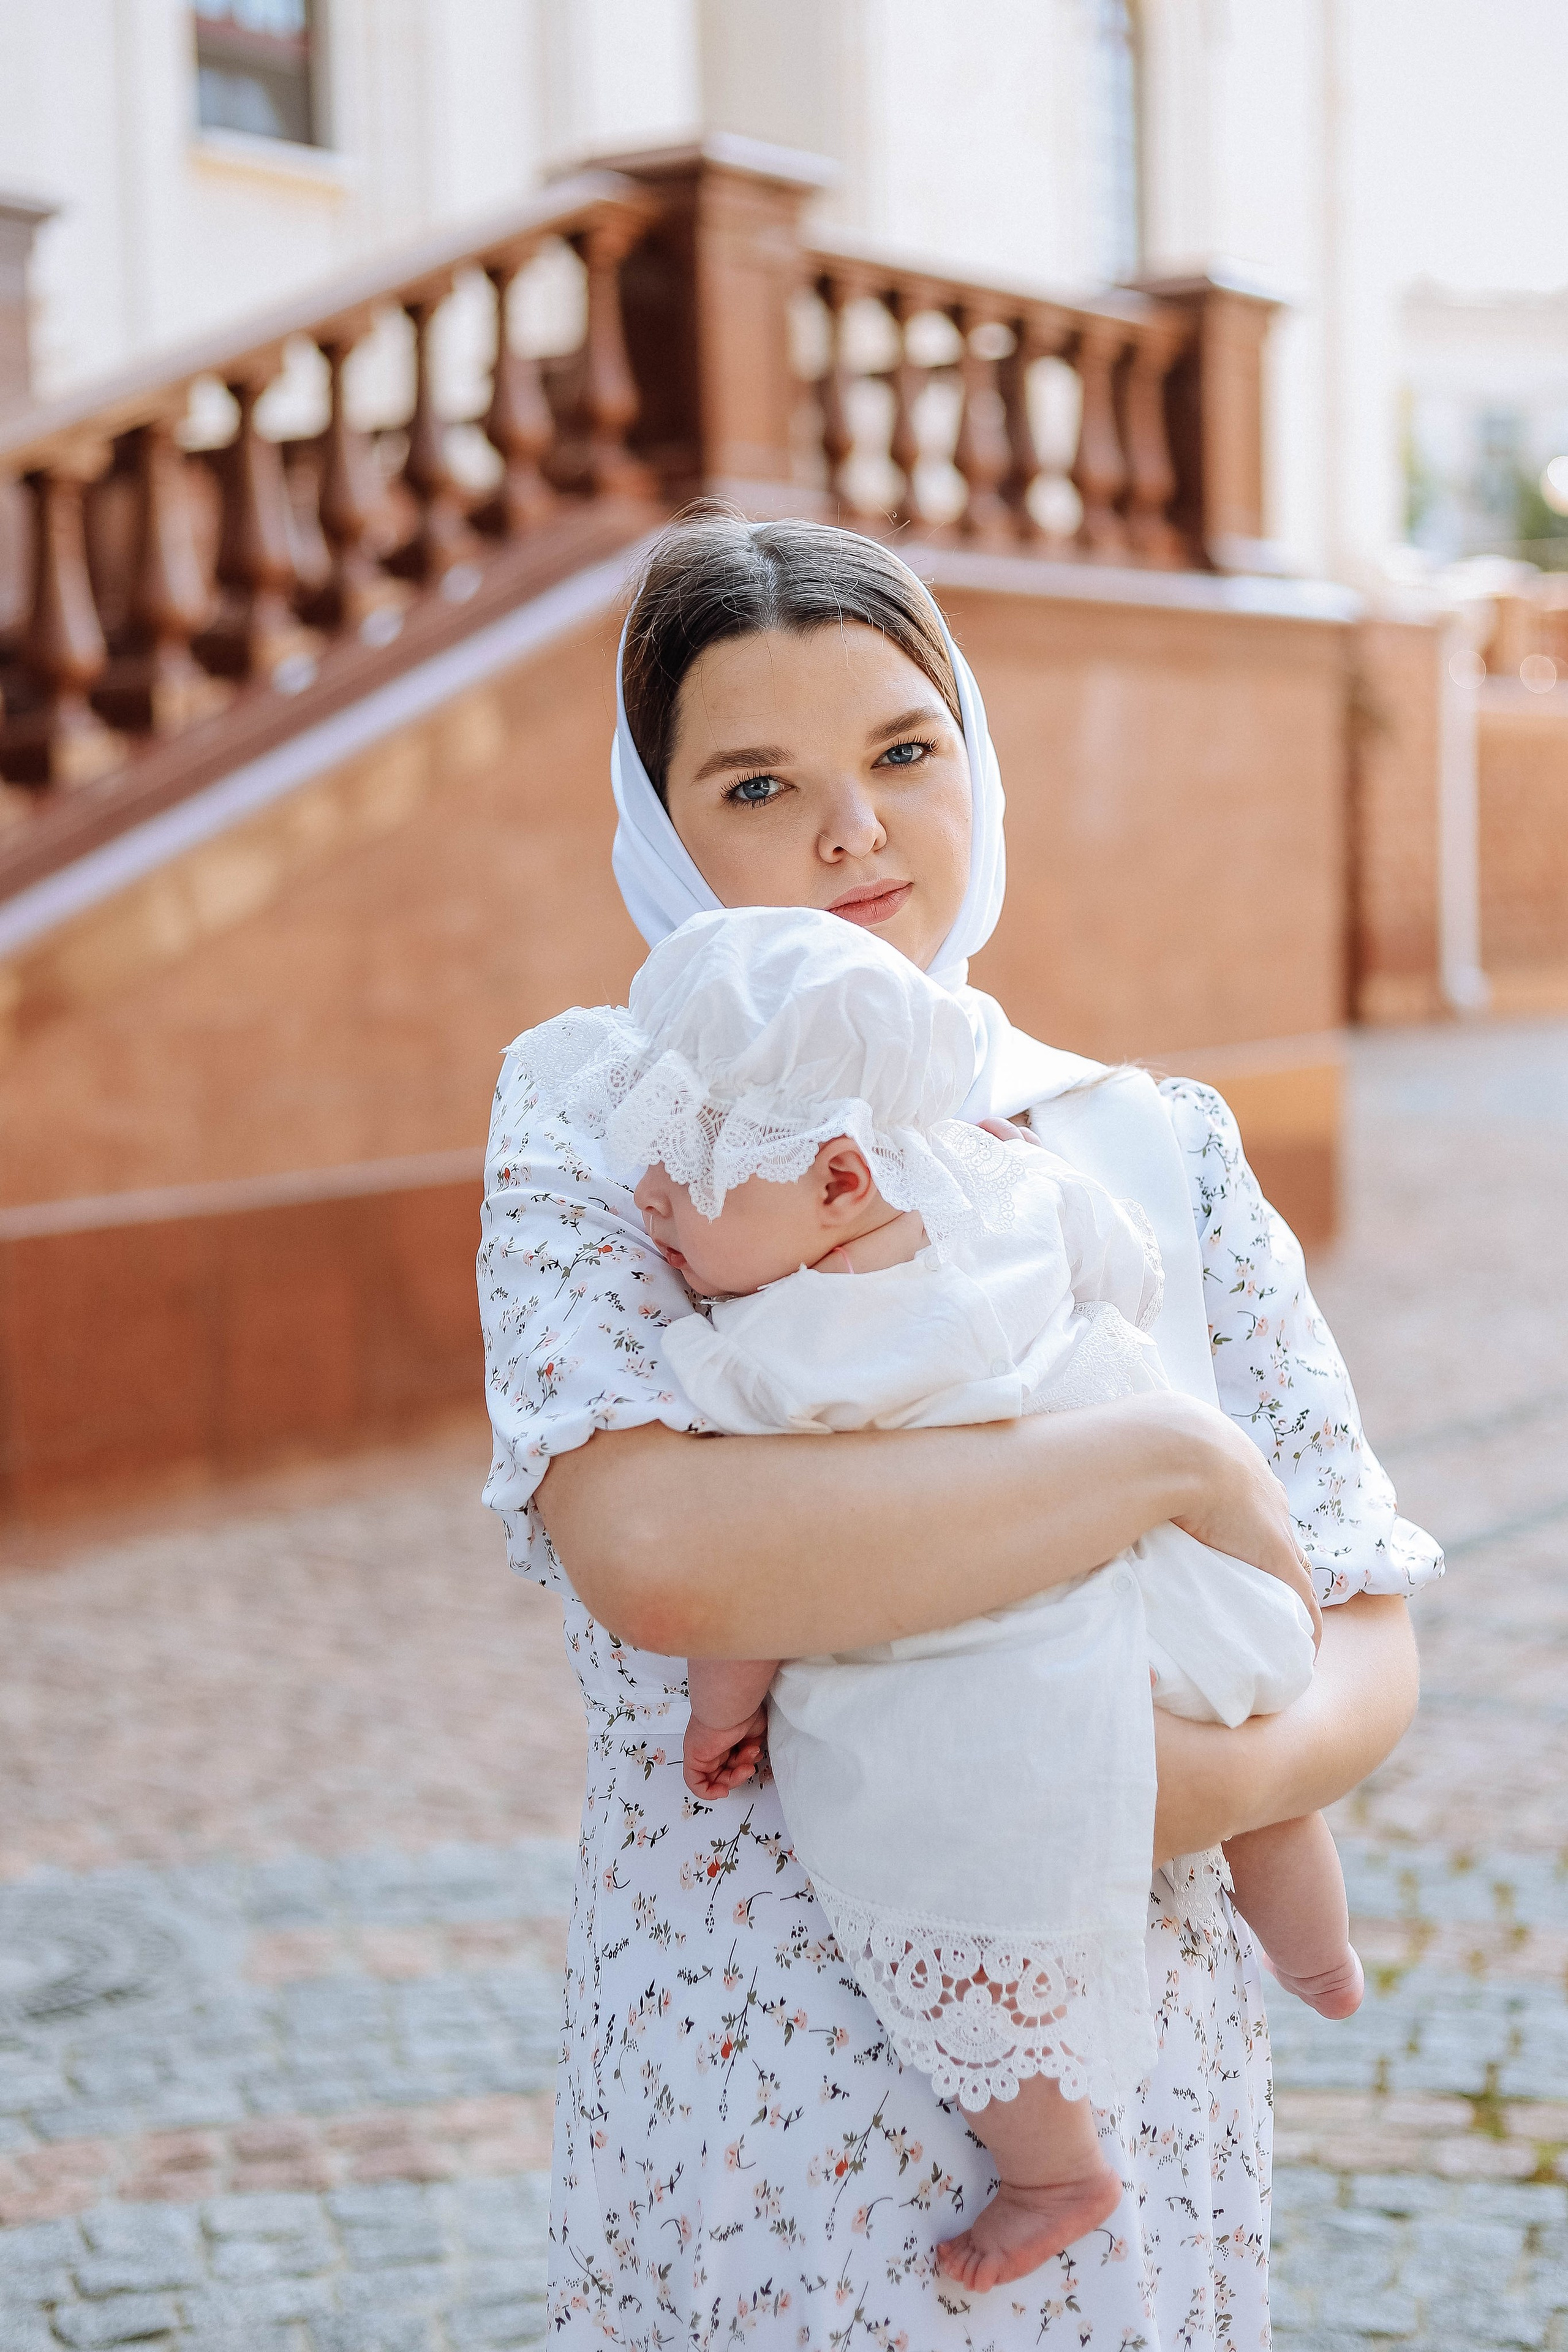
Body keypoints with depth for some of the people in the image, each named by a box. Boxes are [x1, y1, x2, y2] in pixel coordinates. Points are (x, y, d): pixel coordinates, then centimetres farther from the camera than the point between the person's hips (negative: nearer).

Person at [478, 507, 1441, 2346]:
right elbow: (655, 1554, -27)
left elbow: (1366, 1627, 3)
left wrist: (1243, 1774, -19)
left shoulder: (1162, 1154, 2)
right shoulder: (595, 1147, -8)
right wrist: (1170, 1461, -23)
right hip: (759, 2118, -3)